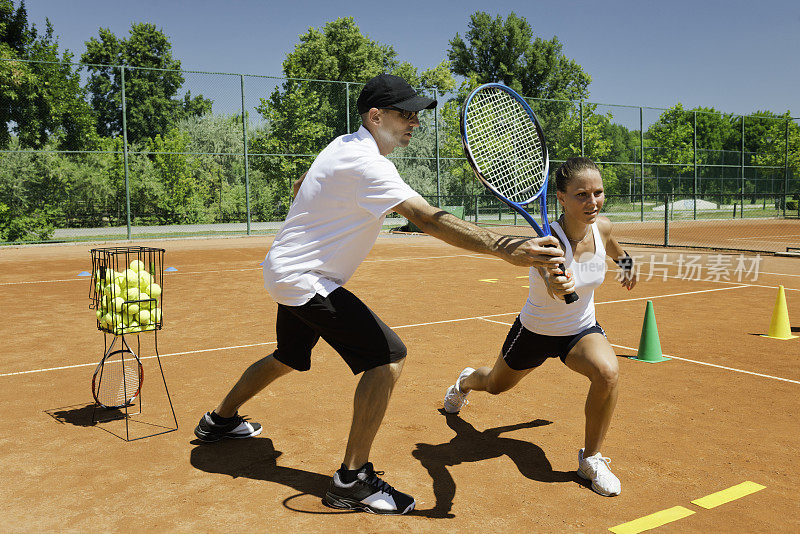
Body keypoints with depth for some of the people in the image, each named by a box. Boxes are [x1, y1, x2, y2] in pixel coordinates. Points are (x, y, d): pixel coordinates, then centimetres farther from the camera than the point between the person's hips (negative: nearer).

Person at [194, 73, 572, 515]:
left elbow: (300, 187, 22)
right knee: (388, 355, -18)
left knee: (288, 359, 30)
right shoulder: (366, 164, -25)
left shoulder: (344, 144, 6)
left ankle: (220, 420, 51)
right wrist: (508, 249, -43)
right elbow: (431, 220, -37)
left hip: (287, 272, 10)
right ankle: (352, 481, -11)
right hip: (304, 279, -10)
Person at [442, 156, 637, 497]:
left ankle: (590, 459, -8)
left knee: (607, 371, -31)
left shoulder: (601, 227, -18)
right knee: (496, 385, 24)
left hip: (582, 330, 3)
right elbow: (555, 286, -60)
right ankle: (465, 382, 64)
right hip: (535, 332, -3)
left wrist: (625, 261, 28)